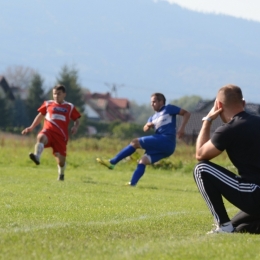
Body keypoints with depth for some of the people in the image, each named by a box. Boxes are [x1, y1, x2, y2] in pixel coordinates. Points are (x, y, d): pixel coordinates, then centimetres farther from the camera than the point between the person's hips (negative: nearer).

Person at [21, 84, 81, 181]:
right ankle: (37, 157, -60)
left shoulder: (70, 107, 14)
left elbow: (77, 120, 17)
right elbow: (40, 116, 28)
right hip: (48, 130, 0)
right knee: (41, 137, -37)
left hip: (61, 135, 0)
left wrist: (75, 127, -6)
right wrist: (31, 128, 24)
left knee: (61, 159, -1)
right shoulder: (48, 104, 17)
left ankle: (61, 174, 30)